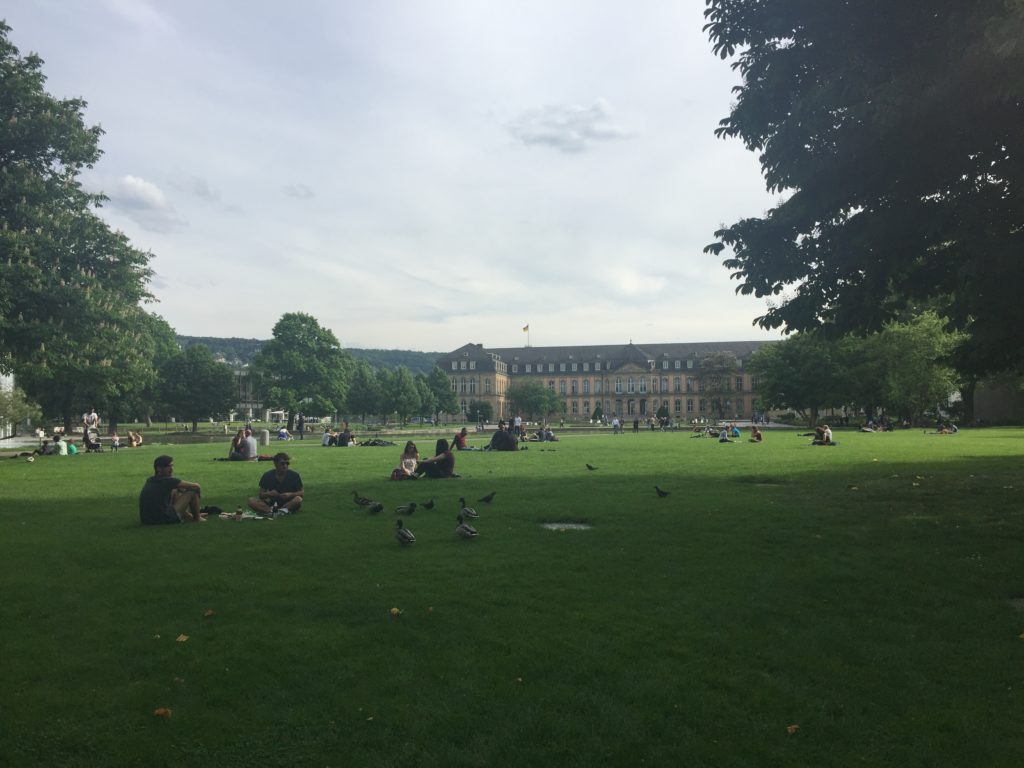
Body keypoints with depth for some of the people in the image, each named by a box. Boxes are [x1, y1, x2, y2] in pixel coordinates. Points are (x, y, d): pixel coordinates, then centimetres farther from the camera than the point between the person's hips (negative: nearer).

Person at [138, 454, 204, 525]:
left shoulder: (150, 481, 14)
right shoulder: (167, 480, -10)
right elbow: (196, 486, -4)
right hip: (164, 520, -9)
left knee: (174, 492, 29)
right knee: (192, 491, -1)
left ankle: (191, 517, 35)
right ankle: (197, 519, 15)